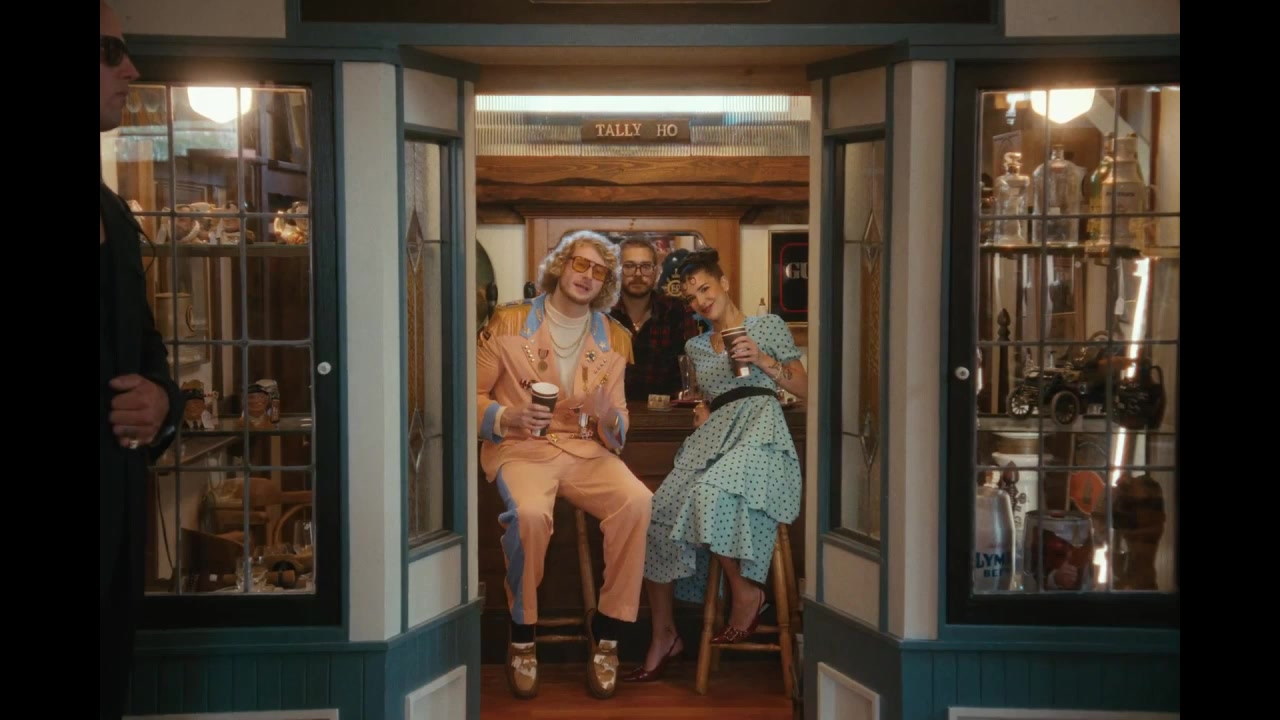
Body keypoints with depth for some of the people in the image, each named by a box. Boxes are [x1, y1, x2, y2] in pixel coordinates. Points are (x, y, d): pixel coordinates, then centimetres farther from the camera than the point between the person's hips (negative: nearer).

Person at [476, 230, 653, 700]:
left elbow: (618, 424, 12)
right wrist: (508, 418, -15)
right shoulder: (509, 322, 3)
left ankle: (607, 628, -11)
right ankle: (522, 634, -11)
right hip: (521, 447, -3)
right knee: (530, 513, -35)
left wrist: (608, 416, -12)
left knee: (638, 502, -28)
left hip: (586, 450, 3)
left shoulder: (613, 338, 12)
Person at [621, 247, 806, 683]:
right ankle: (663, 635, -7)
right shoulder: (695, 346, 25)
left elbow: (803, 389, 8)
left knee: (711, 495, -38)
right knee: (656, 519, -17)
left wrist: (763, 360, -6)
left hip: (760, 425, -5)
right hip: (713, 434, 6)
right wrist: (701, 410, 14)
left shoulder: (768, 326, 11)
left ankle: (747, 592, -16)